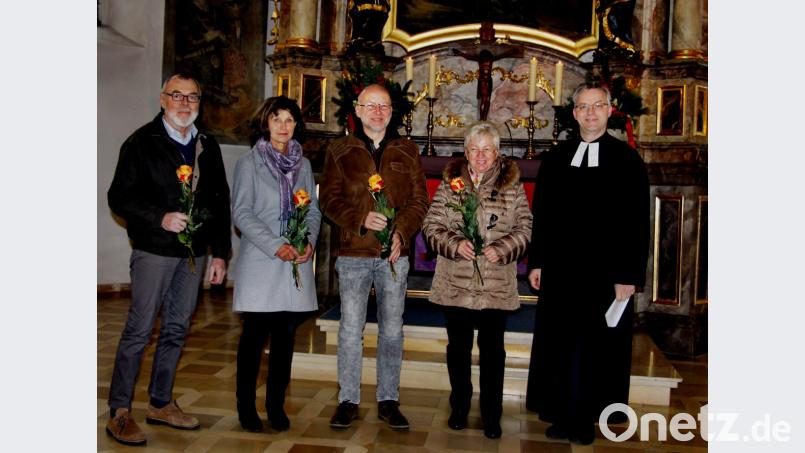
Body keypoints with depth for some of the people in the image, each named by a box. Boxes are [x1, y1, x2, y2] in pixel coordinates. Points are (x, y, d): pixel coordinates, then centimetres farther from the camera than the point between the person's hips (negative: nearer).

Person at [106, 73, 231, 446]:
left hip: (195, 252, 5)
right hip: (154, 251, -5)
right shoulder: (141, 143, -2)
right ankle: (119, 412, 10)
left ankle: (161, 404, 24)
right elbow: (119, 197, -6)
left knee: (176, 330, 11)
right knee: (139, 331, -2)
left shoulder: (208, 147, 12)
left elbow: (220, 202, 12)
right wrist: (160, 219, -21)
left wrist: (220, 253, 7)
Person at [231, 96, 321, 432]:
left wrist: (309, 242, -7)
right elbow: (241, 213, -5)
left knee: (286, 335, 6)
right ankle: (246, 406, 15)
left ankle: (276, 404, 18)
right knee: (255, 335, 1)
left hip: (297, 264, 4)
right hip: (260, 263, -3)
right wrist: (275, 247, -15)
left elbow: (313, 210, 13)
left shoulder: (303, 165, 14)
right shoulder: (249, 163, 2)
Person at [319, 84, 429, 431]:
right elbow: (329, 199, 2)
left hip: (394, 254, 1)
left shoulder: (407, 151, 10)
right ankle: (348, 400, 16)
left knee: (392, 330, 8)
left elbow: (419, 200, 5)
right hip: (353, 253, -1)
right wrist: (361, 218, -15)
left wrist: (401, 233, -11)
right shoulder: (340, 150, 7)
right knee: (350, 329, 2)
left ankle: (388, 400, 20)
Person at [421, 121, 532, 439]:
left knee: (492, 349, 8)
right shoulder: (450, 182, 3)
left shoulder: (512, 185, 2)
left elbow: (524, 228, 1)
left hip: (496, 285, -1)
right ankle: (459, 406, 32)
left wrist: (502, 249, -16)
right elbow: (431, 225, 0)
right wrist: (455, 244, -17)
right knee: (458, 347, 13)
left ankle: (491, 414, 23)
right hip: (455, 283, 1)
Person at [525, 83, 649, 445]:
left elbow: (637, 222, -4)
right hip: (560, 269, 3)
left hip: (606, 272, -2)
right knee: (560, 344, 8)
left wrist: (629, 275, -10)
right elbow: (541, 215, 10)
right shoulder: (555, 160, 9)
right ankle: (563, 415, 22)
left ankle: (583, 418, 20)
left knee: (596, 347, 6)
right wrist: (536, 263, 4)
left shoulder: (627, 160, 0)